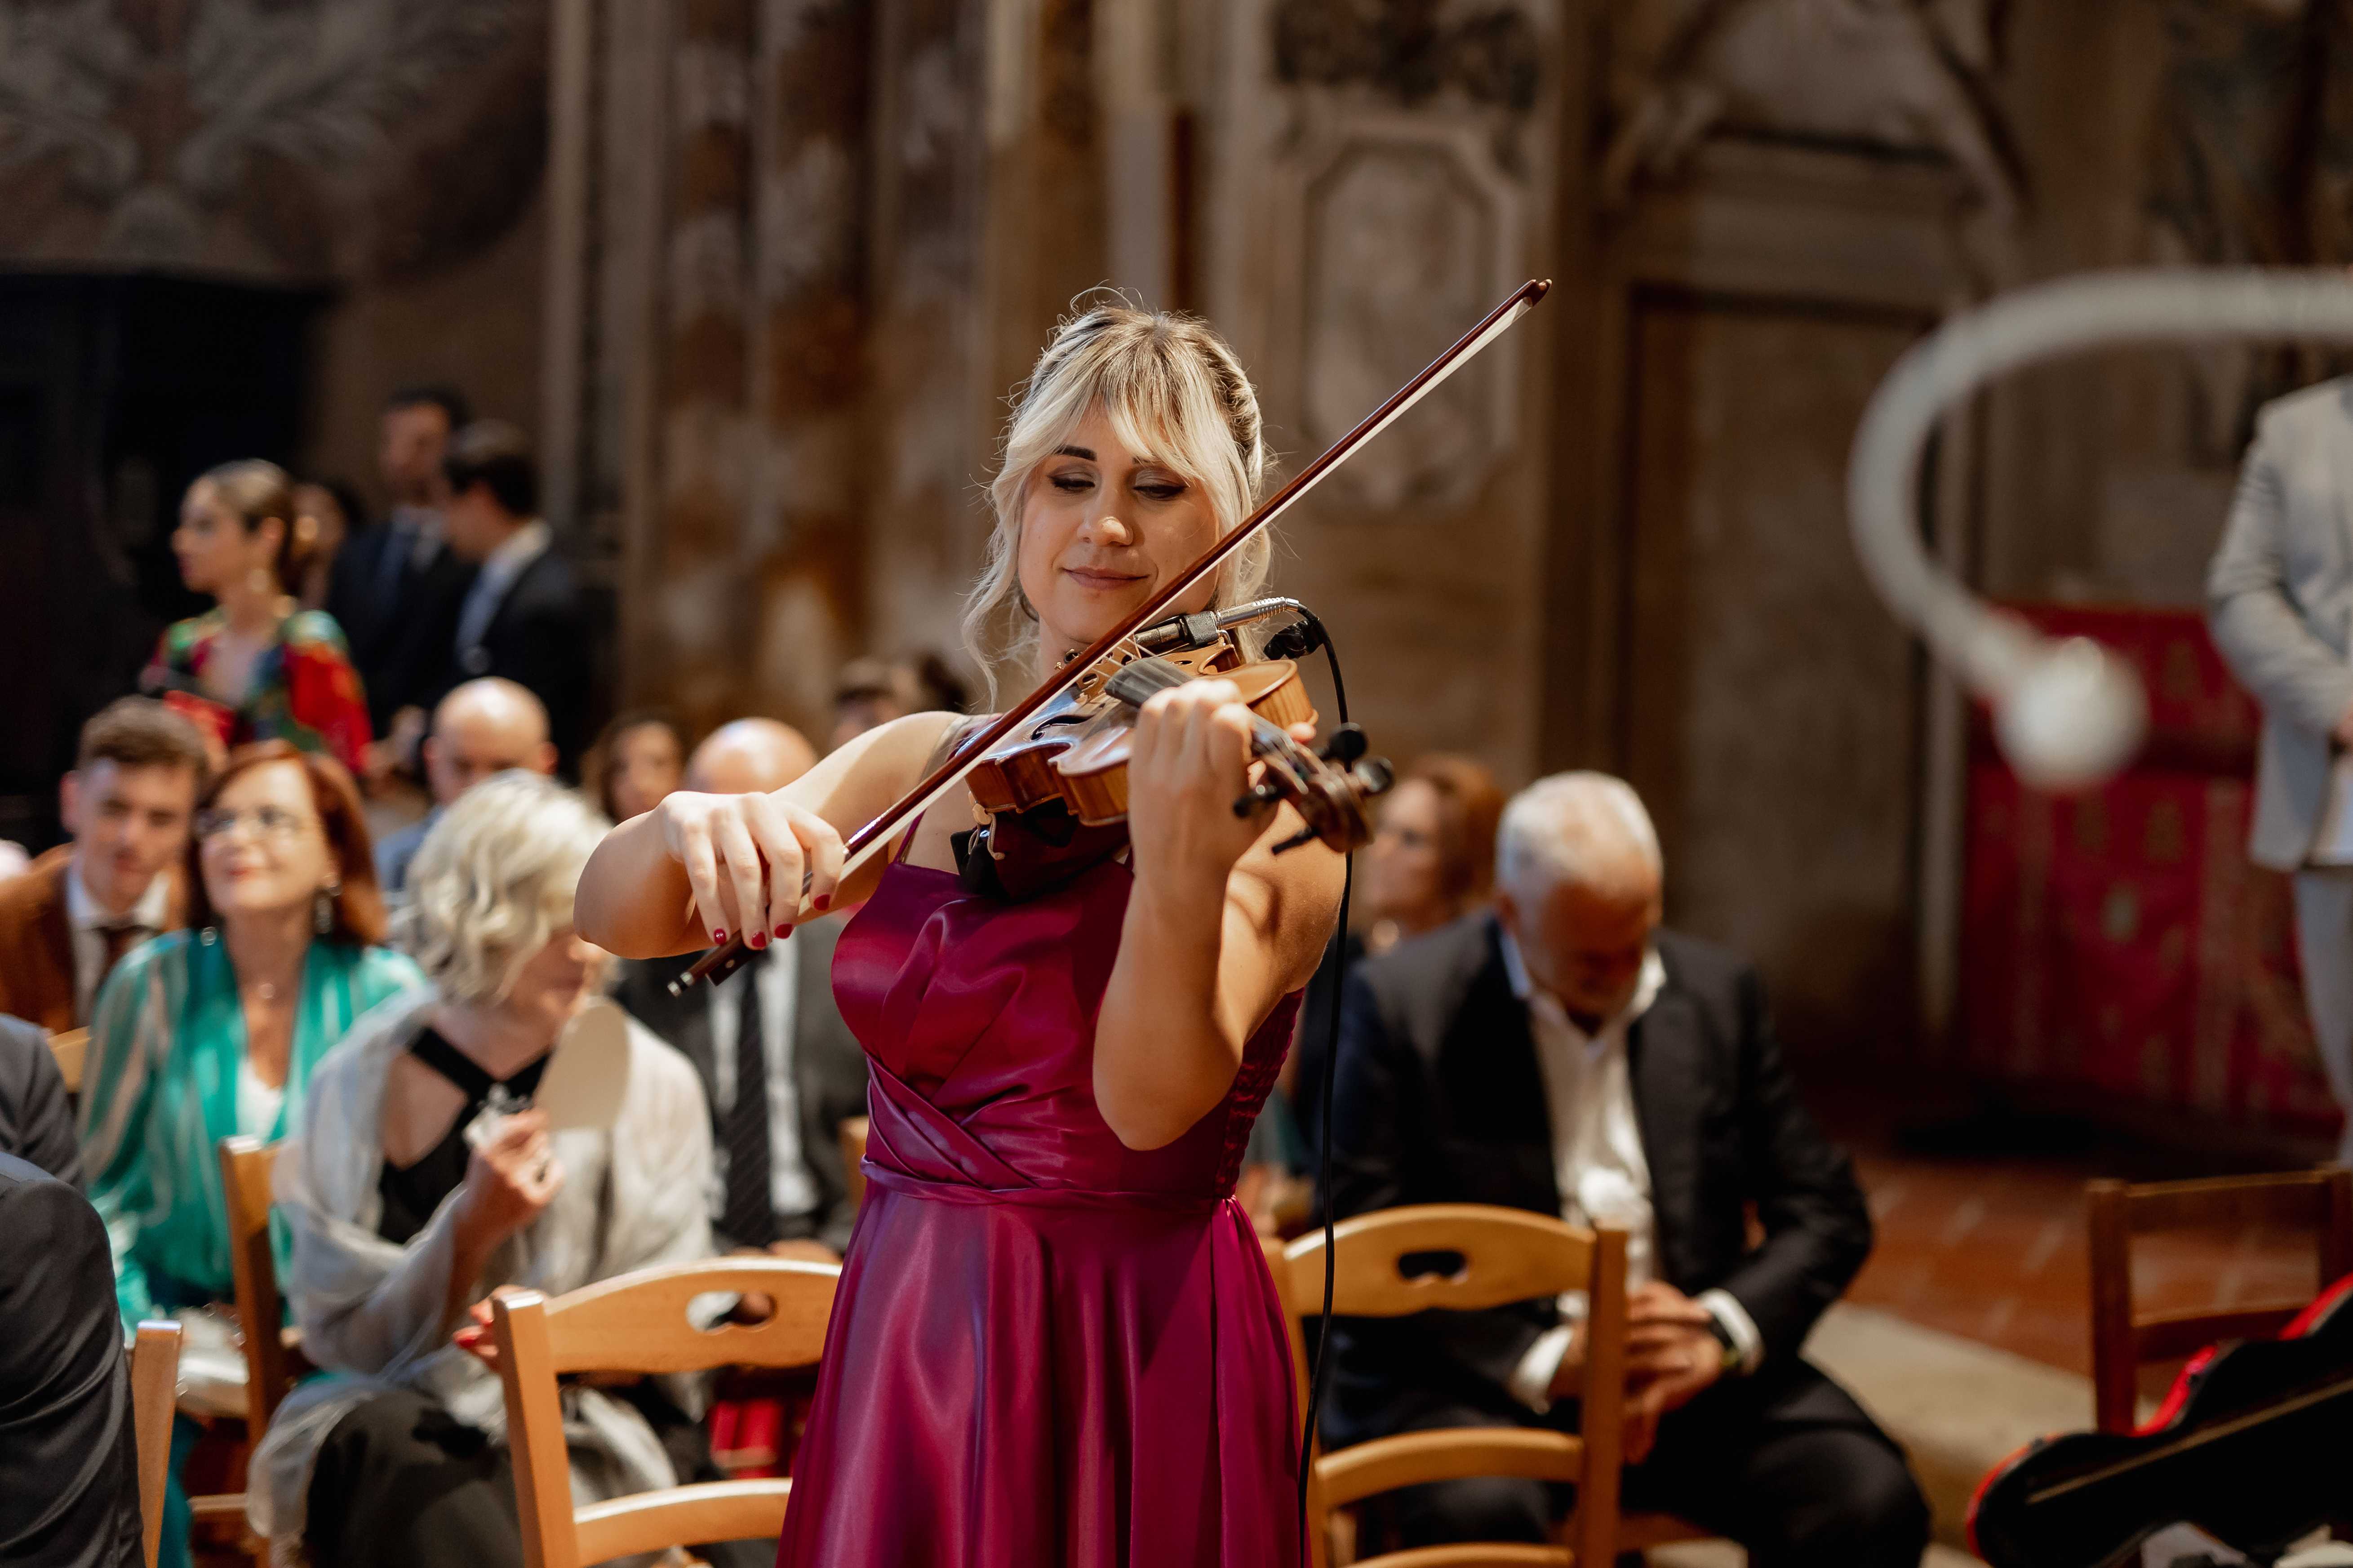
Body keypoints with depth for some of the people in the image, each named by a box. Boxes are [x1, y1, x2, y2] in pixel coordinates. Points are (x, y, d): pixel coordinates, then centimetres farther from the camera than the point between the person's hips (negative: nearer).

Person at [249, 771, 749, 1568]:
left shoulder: (650, 1084, 0)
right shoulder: (367, 1080, -1)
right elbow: (345, 1337, -1)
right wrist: (471, 1227, -17)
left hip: (575, 1429, -1)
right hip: (395, 1411, 1)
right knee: (389, 1443, -35)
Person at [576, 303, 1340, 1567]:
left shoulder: (1270, 797, -9)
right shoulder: (918, 767, 5)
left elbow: (1153, 1101, -23)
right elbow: (611, 920, -1)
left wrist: (1184, 871, -41)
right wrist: (688, 829, -23)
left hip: (1128, 1364, -4)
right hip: (899, 1352, 4)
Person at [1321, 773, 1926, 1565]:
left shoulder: (1717, 992, 8)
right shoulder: (1402, 1000, -4)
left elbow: (1827, 1211, 10)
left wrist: (1719, 1332, -11)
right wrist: (1549, 1361, -19)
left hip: (1687, 1368, 4)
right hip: (1489, 1369, -4)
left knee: (1869, 1500, -21)